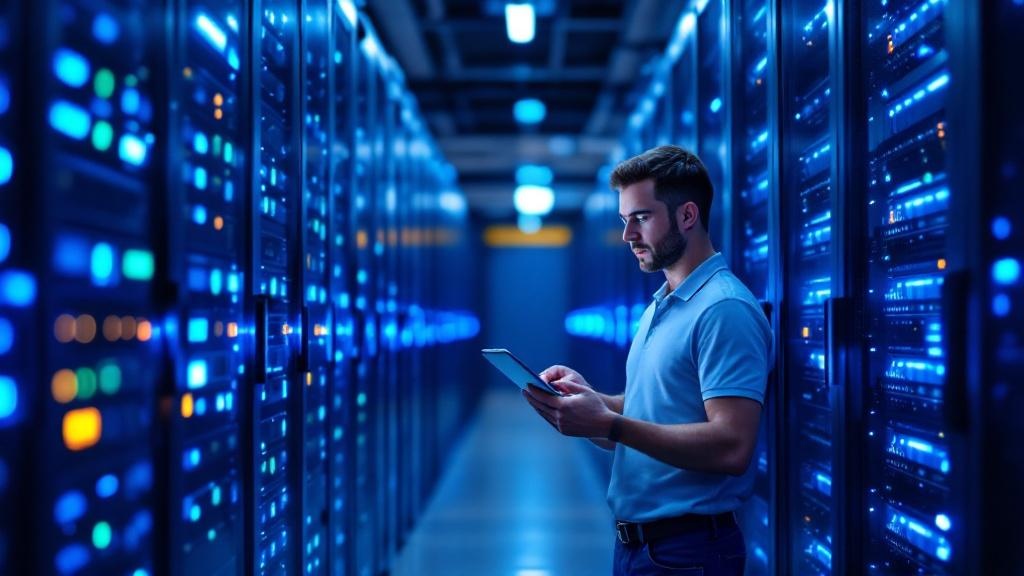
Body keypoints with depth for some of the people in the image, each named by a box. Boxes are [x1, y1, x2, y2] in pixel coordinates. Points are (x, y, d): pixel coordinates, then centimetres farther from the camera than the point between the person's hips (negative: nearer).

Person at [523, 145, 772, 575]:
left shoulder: (725, 309, -17)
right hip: (634, 540, 9)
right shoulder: (657, 307, 13)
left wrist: (609, 423, -27)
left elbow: (731, 447, -25)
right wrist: (588, 398, -1)